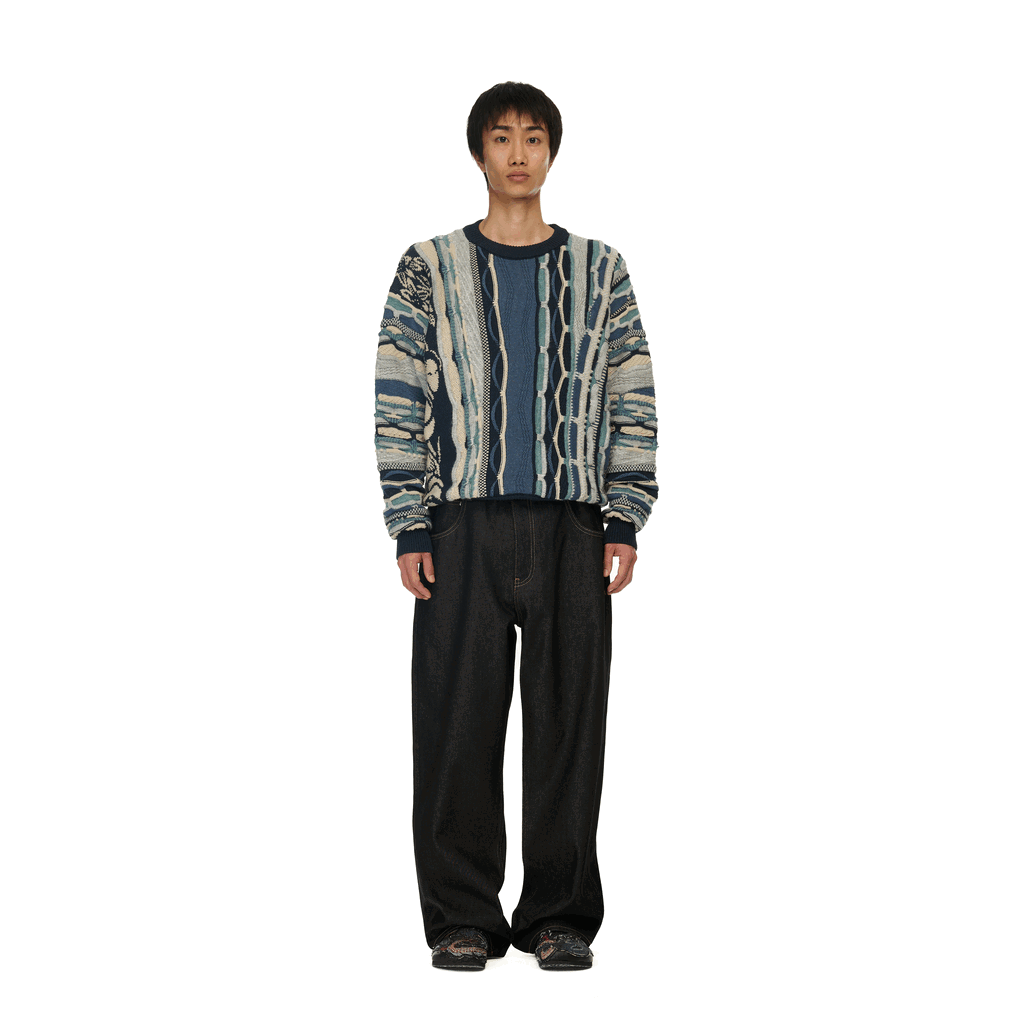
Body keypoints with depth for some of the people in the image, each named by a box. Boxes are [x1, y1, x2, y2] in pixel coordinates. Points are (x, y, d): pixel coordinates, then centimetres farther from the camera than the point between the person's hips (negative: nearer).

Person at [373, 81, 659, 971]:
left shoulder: (599, 271, 11)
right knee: (459, 722, -1)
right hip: (464, 528, -1)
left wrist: (625, 523, -1)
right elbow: (399, 404, 4)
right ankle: (462, 919, 8)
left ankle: (561, 917, 10)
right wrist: (409, 528, -4)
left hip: (574, 531, 1)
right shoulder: (430, 269, 8)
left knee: (569, 721, 1)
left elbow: (634, 405, 8)